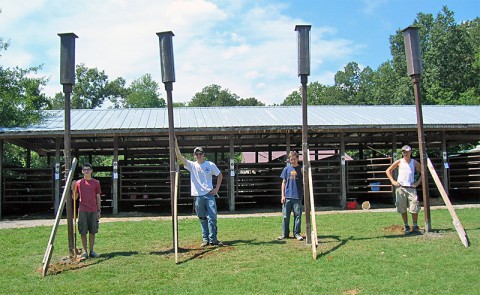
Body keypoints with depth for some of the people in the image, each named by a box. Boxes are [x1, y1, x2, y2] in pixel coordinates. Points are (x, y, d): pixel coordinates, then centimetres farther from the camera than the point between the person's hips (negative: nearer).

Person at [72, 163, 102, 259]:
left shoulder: (96, 183, 6)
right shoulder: (79, 183, 4)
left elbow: (98, 197, 10)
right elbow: (75, 197, 6)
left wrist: (99, 210, 5)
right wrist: (73, 187, -9)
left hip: (93, 211, 1)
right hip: (82, 211, -1)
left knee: (92, 232, 5)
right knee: (83, 232, 1)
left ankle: (91, 251, 14)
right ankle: (85, 252, 9)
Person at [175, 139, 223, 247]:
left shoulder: (210, 165, 4)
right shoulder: (192, 165, 4)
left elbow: (219, 175, 13)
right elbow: (180, 156, -5)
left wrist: (217, 188, 3)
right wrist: (175, 143, -15)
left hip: (209, 194, -1)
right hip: (198, 196, 1)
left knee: (212, 217, -6)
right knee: (202, 219, 6)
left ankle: (213, 239, 0)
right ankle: (205, 239, 13)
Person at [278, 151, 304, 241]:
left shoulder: (301, 169, 3)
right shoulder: (286, 169, 7)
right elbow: (284, 182, 9)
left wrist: (303, 174, -19)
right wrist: (283, 195, 2)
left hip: (298, 196, -1)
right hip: (287, 196, 1)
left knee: (298, 215, 3)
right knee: (286, 216, 5)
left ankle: (297, 233, 13)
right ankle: (285, 234, 14)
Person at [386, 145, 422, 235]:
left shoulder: (414, 163, 6)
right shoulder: (399, 162, 7)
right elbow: (388, 171, 14)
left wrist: (418, 182, 2)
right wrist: (392, 181, 4)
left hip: (411, 188, -1)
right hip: (400, 188, 1)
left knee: (414, 208, -6)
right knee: (402, 209, 3)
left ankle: (415, 226, 9)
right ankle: (406, 226, 15)